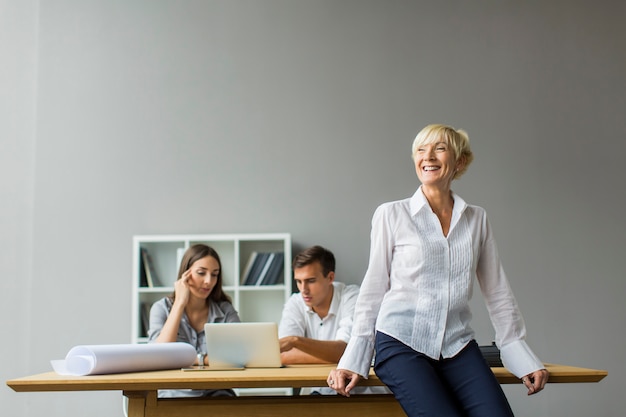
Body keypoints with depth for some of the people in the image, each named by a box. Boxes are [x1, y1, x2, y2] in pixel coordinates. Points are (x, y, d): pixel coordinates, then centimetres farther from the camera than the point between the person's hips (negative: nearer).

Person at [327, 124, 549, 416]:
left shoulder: (477, 219, 11)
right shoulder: (391, 215, 3)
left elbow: (498, 294, 14)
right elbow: (373, 291, 6)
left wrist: (524, 360, 11)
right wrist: (353, 362, 0)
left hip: (458, 347, 3)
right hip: (401, 344, -3)